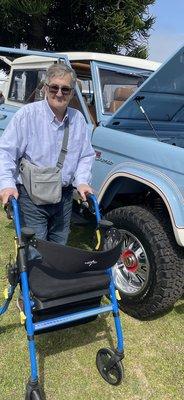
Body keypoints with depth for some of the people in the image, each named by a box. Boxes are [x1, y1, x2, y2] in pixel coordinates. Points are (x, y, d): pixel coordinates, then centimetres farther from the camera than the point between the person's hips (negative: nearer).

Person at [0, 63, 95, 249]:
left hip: (64, 197, 5)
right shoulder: (27, 114, -10)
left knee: (60, 247, 18)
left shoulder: (78, 119, 5)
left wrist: (82, 181, -7)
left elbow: (86, 156, 10)